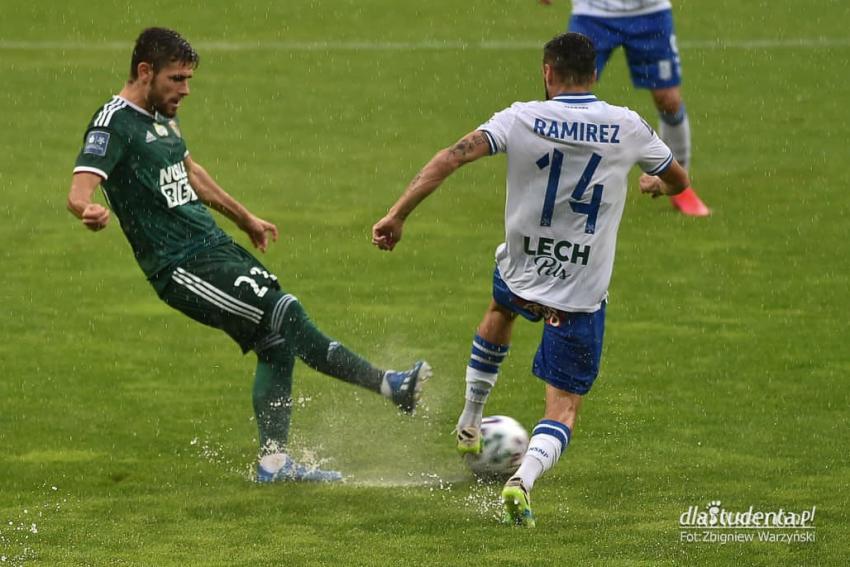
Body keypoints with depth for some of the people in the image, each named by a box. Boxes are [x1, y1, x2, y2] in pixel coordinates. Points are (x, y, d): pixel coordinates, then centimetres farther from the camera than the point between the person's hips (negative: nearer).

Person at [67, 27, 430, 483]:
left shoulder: (160, 117, 15)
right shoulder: (114, 124, -13)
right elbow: (79, 189, -26)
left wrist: (244, 218, 42)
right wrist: (90, 212, -51)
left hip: (216, 248, 9)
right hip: (182, 266, -9)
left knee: (277, 343, 4)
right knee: (286, 317, -16)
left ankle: (273, 461, 9)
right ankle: (388, 385, -7)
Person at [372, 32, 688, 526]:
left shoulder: (522, 119, -9)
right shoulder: (628, 127, -5)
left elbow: (452, 157, -21)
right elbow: (680, 181, 11)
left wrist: (398, 215, -19)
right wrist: (656, 184, 35)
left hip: (521, 275, 2)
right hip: (582, 295, -2)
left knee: (501, 308, 39)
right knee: (565, 408, 5)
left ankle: (470, 423, 49)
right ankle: (524, 479, -25)